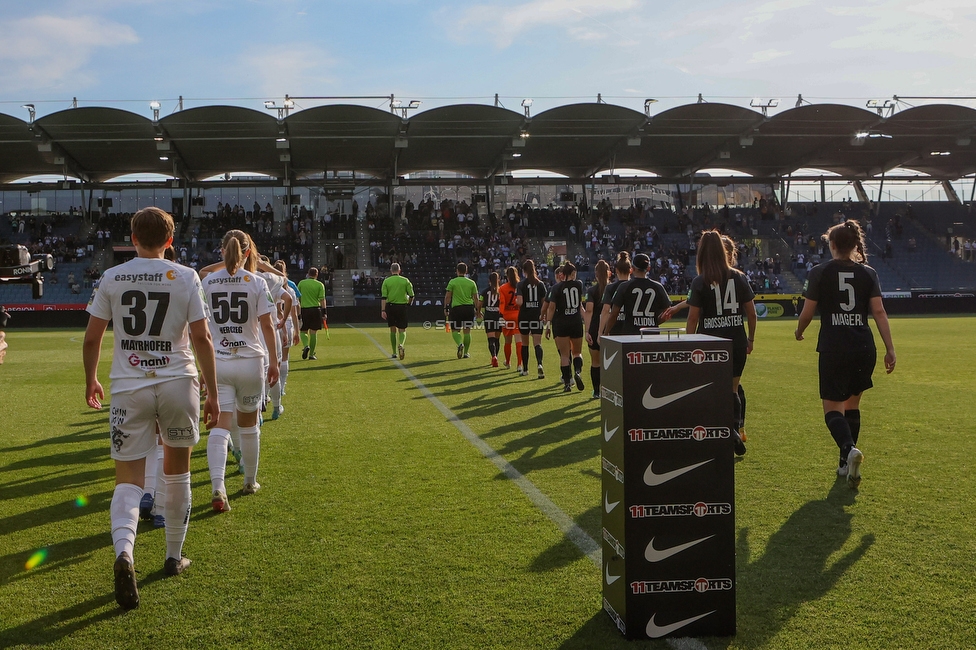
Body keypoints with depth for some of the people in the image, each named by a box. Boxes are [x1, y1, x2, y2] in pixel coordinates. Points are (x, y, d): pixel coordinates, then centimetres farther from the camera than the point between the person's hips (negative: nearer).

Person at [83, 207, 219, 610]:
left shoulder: (111, 279, 2)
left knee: (129, 478, 3)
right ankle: (174, 557, 28)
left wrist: (90, 380, 20)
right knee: (176, 471, 17)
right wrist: (212, 393, 1)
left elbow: (92, 338, 4)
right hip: (177, 382, 0)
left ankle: (123, 551, -24)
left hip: (129, 386, 0)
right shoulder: (185, 278, -2)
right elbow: (201, 338, -6)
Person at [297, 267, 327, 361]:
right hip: (316, 309, 0)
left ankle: (306, 346, -17)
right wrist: (324, 312, -3)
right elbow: (322, 299, -5)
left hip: (304, 309, 1)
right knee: (313, 332, 5)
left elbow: (298, 298, 6)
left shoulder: (301, 283, 4)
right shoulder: (320, 284, 0)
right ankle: (311, 354, 7)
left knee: (304, 331, 11)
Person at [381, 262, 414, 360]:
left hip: (390, 306, 1)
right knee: (402, 330, 5)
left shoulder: (386, 281, 0)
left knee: (393, 330, 10)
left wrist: (383, 310, -9)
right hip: (402, 307, 0)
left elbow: (384, 297, -7)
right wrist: (409, 303, 20)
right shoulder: (405, 281, 1)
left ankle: (394, 353, 12)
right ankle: (401, 345, -25)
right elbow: (411, 296, 0)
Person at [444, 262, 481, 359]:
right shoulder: (472, 283, 6)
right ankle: (466, 352, 11)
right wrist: (477, 310, 14)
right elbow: (476, 298, 7)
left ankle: (460, 344, -22)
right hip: (469, 307, 2)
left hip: (456, 308, -2)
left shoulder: (452, 282, -1)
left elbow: (447, 296, -2)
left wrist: (445, 308, 6)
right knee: (467, 331, 8)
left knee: (455, 330, 6)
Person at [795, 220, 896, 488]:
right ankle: (846, 464, 24)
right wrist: (890, 349, -3)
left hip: (833, 348, -3)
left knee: (833, 408, 1)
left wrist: (799, 331, 19)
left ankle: (849, 449, -28)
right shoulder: (868, 273, 5)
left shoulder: (820, 272, -3)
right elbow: (879, 312, -3)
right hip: (864, 348, 4)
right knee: (852, 404, 19)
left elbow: (807, 313, -1)